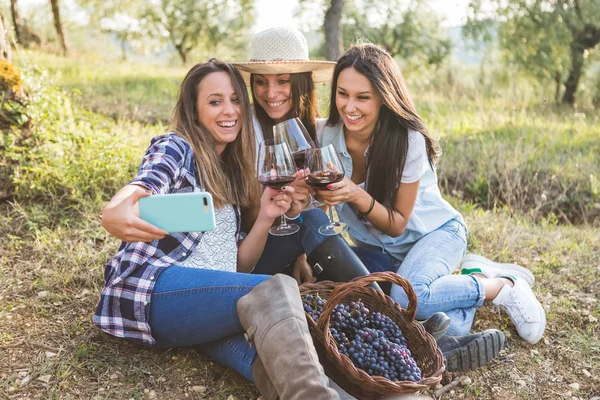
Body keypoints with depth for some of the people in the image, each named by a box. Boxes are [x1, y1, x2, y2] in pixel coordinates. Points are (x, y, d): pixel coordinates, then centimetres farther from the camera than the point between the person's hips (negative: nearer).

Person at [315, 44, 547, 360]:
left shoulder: (407, 140, -24)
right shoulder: (327, 136, -13)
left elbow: (398, 224, -18)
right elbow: (322, 200, -6)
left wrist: (357, 196, -36)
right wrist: (320, 193, -29)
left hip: (434, 232, -2)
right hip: (377, 247, 3)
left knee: (408, 296, -35)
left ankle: (504, 286, -9)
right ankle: (472, 276, 4)